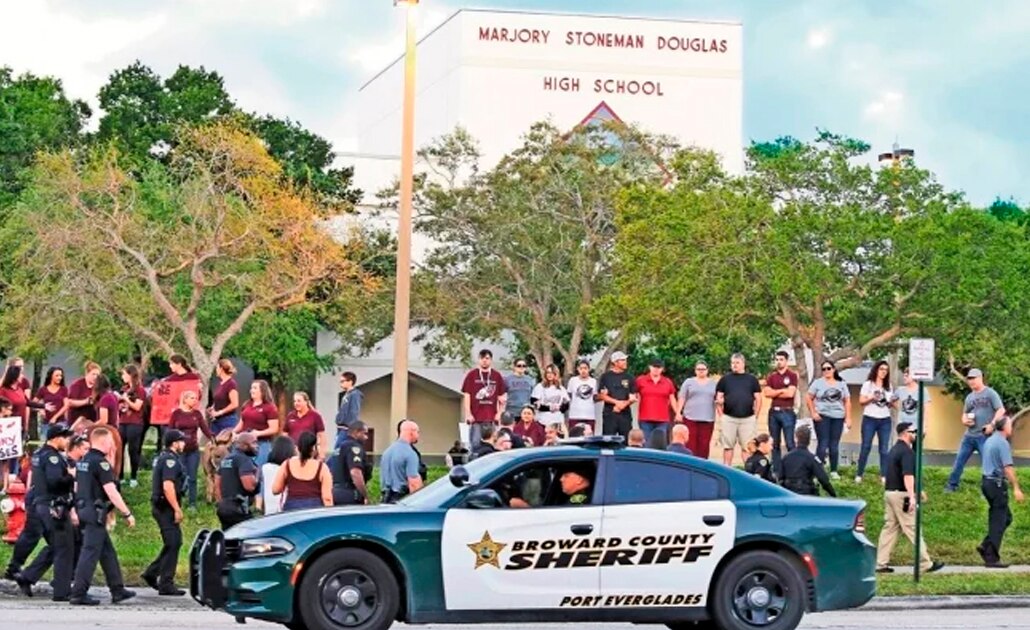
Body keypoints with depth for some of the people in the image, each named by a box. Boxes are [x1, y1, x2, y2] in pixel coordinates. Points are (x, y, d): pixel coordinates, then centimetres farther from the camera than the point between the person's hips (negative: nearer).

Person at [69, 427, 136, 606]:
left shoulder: (83, 461, 14)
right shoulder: (101, 462, -15)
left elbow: (77, 488, 19)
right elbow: (111, 492, -19)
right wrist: (127, 514, -14)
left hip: (84, 510, 10)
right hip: (96, 513, -10)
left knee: (108, 551, 15)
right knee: (90, 553, -7)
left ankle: (117, 590, 19)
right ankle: (78, 594, -7)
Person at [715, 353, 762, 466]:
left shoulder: (752, 379, 10)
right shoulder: (725, 379, 10)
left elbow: (758, 399, 9)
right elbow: (718, 399, 9)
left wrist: (755, 416, 2)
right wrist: (721, 415, 1)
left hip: (748, 419, 0)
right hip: (729, 418, 0)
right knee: (728, 446, 3)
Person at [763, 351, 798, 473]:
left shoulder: (792, 375, 0)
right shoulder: (771, 376, 12)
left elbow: (790, 393, -11)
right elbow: (766, 393, 0)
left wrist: (774, 393, -2)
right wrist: (782, 391, -7)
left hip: (787, 412, -5)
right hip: (773, 412, 5)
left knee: (789, 443, -7)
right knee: (775, 443, 7)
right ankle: (776, 470, 11)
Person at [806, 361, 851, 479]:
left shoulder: (842, 384, 13)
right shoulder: (818, 383, 5)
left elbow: (847, 401, 11)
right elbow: (809, 399, 4)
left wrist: (848, 418, 3)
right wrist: (813, 413, -8)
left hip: (838, 417, 3)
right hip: (822, 416, -3)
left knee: (834, 445, 5)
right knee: (823, 444, -10)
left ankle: (834, 471, 11)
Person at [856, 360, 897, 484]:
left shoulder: (889, 386, 14)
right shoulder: (868, 384, 2)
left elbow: (892, 405, 17)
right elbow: (861, 401, -2)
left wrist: (893, 402, -5)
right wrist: (872, 398, -18)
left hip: (885, 420, 3)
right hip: (869, 419, -3)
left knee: (884, 449, -2)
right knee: (866, 447, -4)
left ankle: (884, 476, -2)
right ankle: (859, 475, 1)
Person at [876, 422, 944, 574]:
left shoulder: (894, 450, 17)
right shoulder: (907, 452, -14)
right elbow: (908, 476, -24)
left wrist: (916, 491, 31)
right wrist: (912, 497, -29)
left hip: (889, 492, 9)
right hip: (902, 495, -9)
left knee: (889, 527, 9)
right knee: (912, 529, -4)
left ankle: (881, 563, 5)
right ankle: (925, 563, 0)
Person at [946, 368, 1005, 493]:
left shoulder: (990, 393, -4)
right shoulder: (970, 397, 15)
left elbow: (1001, 410, -9)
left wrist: (992, 424, -18)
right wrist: (964, 420, 2)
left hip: (984, 436, -7)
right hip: (969, 435, 7)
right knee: (959, 460, 8)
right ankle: (952, 486, 17)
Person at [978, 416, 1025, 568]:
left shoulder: (989, 441, 14)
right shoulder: (1003, 443, -15)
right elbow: (1008, 467, -22)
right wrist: (1016, 488, -22)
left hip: (987, 481, 9)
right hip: (997, 484, -9)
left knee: (1006, 518, 16)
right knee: (998, 522, -3)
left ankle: (986, 546, 9)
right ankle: (992, 558, -2)